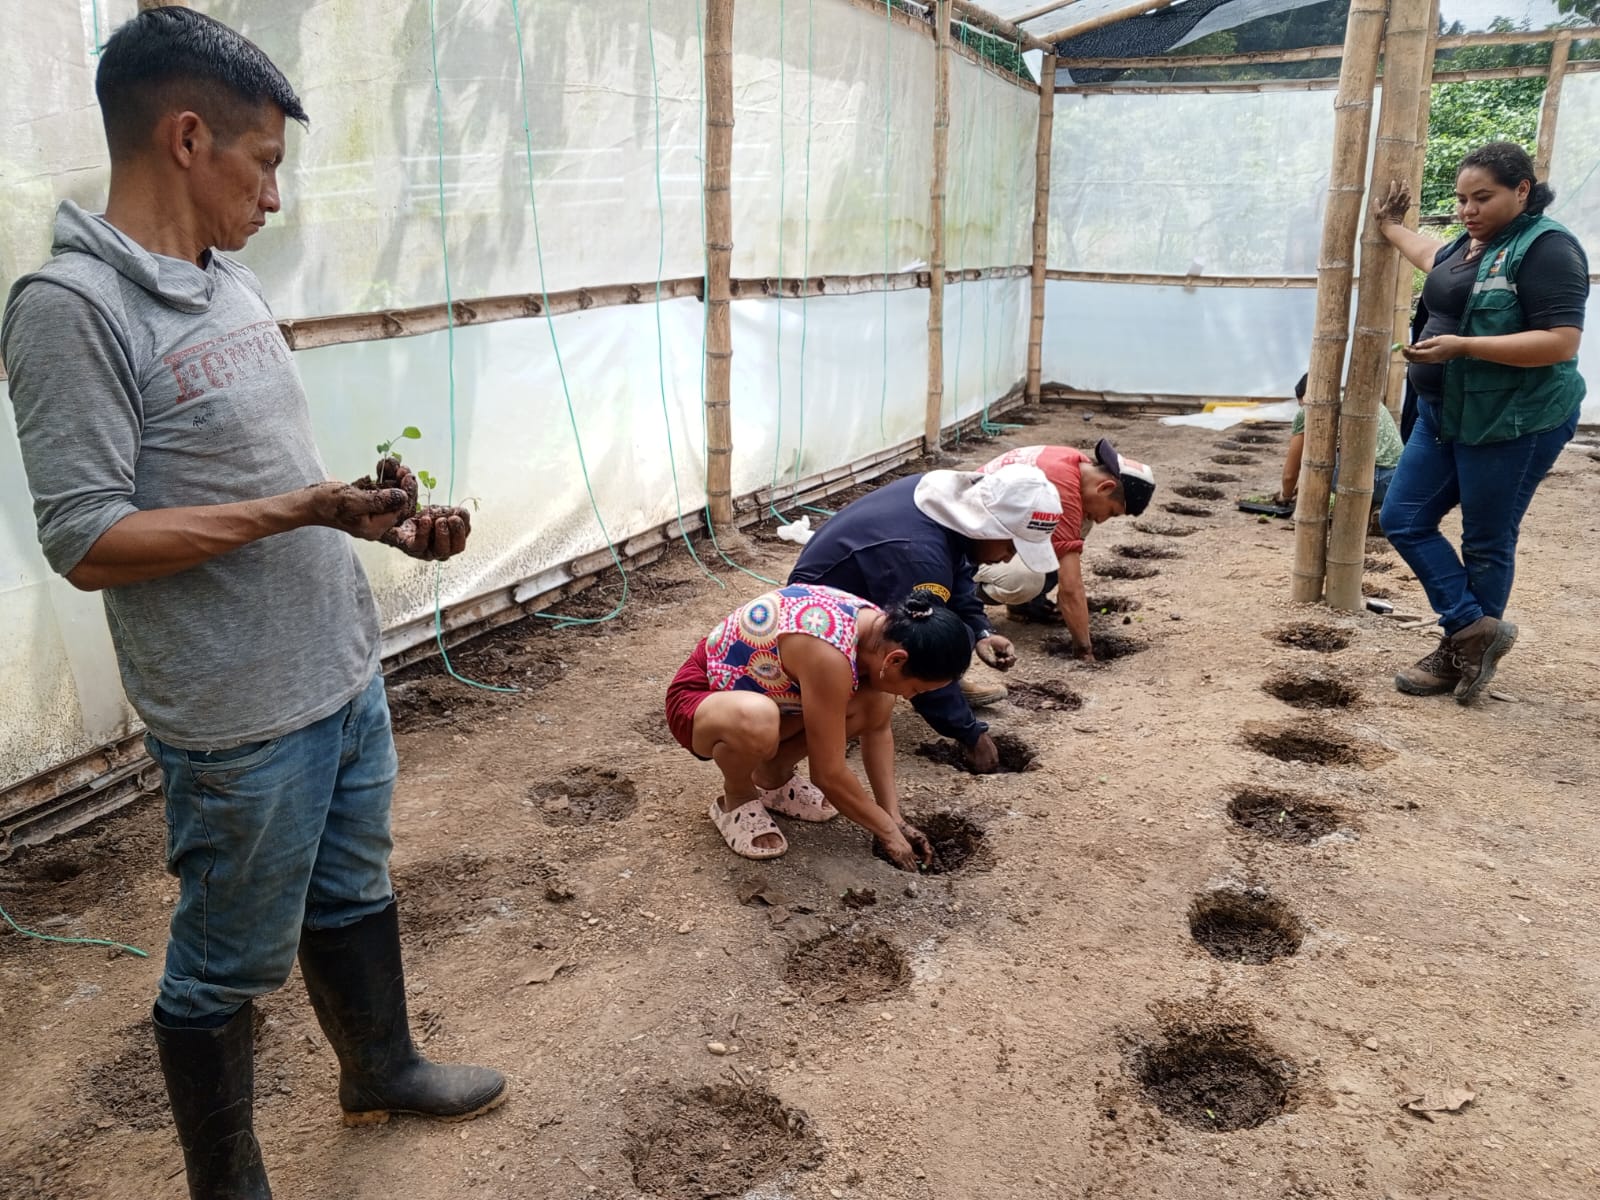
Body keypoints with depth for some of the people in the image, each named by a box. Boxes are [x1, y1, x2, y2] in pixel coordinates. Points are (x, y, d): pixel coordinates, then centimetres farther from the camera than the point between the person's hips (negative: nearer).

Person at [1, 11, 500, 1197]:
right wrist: (298, 511, -22)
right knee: (229, 966, 11)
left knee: (353, 897, 25)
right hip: (243, 719, -8)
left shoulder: (234, 284, 8)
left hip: (348, 678, 8)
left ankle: (381, 1069, 48)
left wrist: (384, 522, 3)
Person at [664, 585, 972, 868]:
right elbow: (829, 773, -27)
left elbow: (877, 730, 2)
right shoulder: (829, 654, -35)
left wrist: (895, 818, -4)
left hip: (757, 687, 8)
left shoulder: (879, 628, -10)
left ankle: (772, 776, 11)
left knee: (874, 701, -11)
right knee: (756, 721, -41)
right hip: (698, 696, -8)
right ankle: (737, 799, -6)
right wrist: (888, 831, -15)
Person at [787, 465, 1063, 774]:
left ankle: (946, 686, 8)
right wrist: (970, 734, -20)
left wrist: (981, 632, -11)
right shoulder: (918, 557, -38)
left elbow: (958, 575, 5)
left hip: (859, 584, 9)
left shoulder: (955, 498, -12)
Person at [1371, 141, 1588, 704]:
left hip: (1512, 424, -9)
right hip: (1442, 415, 9)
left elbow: (1561, 343, -23)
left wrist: (1462, 346, -28)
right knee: (1403, 521, 6)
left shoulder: (1545, 247, -15)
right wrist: (1390, 226, 43)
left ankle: (1464, 649, 17)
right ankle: (1474, 629, 12)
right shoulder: (1469, 243, 10)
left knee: (1486, 544, 3)